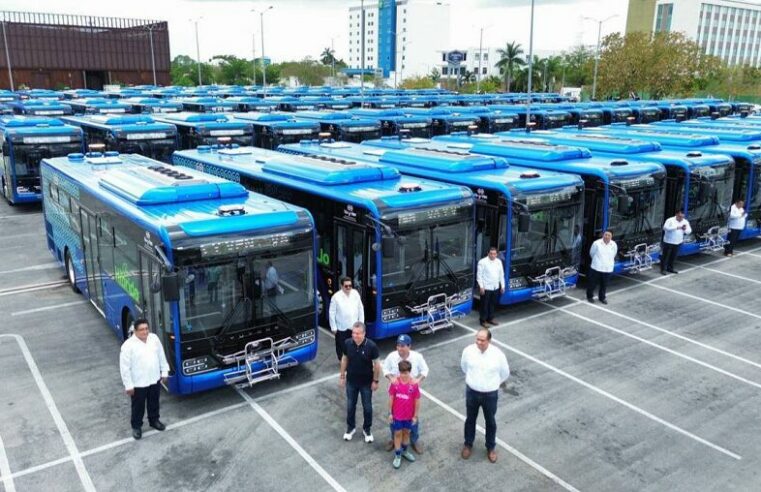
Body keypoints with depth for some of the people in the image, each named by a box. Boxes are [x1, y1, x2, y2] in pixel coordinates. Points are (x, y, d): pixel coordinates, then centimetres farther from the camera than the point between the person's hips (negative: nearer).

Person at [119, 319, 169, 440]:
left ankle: (154, 420, 45)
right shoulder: (128, 345, -22)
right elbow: (124, 367, -16)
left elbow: (161, 356, 6)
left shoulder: (154, 338, -6)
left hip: (154, 379, 4)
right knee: (138, 406, 14)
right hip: (138, 383, -4)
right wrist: (128, 385, -13)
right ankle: (136, 426, 36)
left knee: (154, 403, 23)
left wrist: (164, 372, 9)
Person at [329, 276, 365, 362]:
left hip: (354, 327, 3)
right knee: (341, 346, 8)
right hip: (341, 328, -3)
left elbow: (360, 309, 6)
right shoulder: (336, 297, -13)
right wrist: (333, 327, -7)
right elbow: (332, 313, -9)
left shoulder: (355, 294, -2)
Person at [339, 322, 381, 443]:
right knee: (350, 406, 19)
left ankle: (367, 429, 38)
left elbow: (376, 364, -12)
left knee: (367, 407, 15)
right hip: (351, 381, 2)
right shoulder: (348, 343, -15)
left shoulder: (371, 346, -24)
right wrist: (342, 375, 5)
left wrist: (375, 381, -8)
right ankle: (350, 427, 42)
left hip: (366, 382, -2)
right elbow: (344, 359, 0)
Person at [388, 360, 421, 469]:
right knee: (397, 433, 12)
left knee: (406, 432, 20)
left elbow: (417, 401, -8)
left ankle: (405, 451, 42)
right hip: (397, 414, -1)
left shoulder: (414, 384, -17)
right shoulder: (395, 383, -16)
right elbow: (391, 398, -6)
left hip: (409, 415, 1)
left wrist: (415, 415, -4)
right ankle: (397, 455, 26)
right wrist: (390, 413, -3)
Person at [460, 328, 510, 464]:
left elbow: (505, 374, -2)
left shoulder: (498, 354, -22)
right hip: (472, 392, 1)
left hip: (490, 394, -1)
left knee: (490, 422, 18)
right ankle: (468, 444, 44)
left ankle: (491, 447, 42)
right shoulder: (468, 351, -17)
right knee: (470, 419, 20)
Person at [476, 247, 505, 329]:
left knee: (493, 304, 14)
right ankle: (483, 320, 12)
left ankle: (490, 319, 30)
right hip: (486, 288, -6)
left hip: (496, 287, 6)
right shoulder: (483, 262, -11)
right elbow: (479, 275, -10)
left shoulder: (499, 262, 7)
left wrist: (502, 286, 13)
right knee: (485, 304, 0)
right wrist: (481, 286, -14)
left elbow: (501, 274, 14)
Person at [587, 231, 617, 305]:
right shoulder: (596, 243, -12)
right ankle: (589, 296, 28)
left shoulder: (614, 245, -3)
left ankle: (602, 297, 29)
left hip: (608, 269, 2)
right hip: (596, 268, -2)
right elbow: (591, 253, 4)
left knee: (604, 285, 11)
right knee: (593, 283, 9)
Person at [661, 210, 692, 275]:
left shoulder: (685, 222, 3)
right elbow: (665, 227, -30)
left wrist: (685, 229, -21)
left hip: (677, 243, 5)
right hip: (668, 242, -5)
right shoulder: (670, 220, -14)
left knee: (673, 256, 14)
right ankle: (662, 269, 10)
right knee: (665, 256, 1)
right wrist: (676, 227, -34)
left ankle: (670, 268, 28)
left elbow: (689, 231, 2)